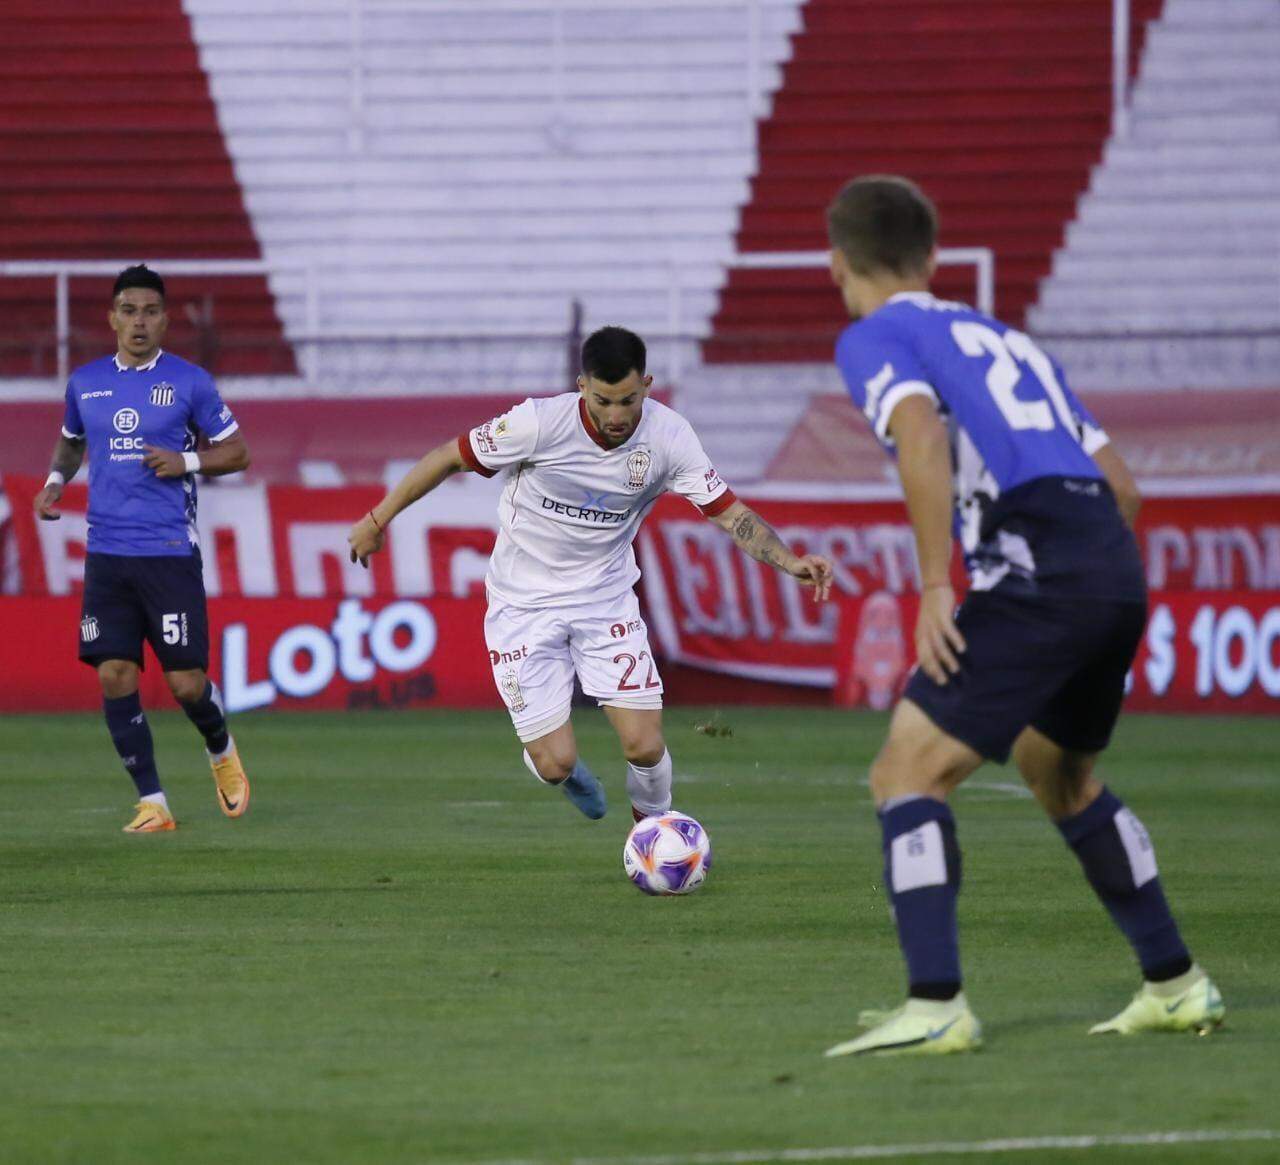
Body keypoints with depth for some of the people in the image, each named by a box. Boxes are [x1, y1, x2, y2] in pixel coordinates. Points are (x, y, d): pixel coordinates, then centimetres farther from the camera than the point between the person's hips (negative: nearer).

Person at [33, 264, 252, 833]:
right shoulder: (85, 382, 9)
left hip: (170, 552, -3)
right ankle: (151, 803, 5)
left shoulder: (189, 382, -1)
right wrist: (55, 481, 8)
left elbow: (235, 451, 5)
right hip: (107, 552, 3)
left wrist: (187, 461, -12)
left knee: (186, 683, -5)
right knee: (115, 677, -5)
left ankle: (221, 751, 28)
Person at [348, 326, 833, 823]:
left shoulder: (668, 436, -15)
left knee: (644, 746, -10)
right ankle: (565, 768, 32)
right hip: (525, 604, -2)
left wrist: (790, 562, -28)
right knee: (555, 764, -7)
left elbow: (731, 513, -12)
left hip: (606, 601, 2)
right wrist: (378, 519, -3)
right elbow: (450, 458, -10)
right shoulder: (539, 423, -23)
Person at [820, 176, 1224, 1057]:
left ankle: (935, 1008, -15)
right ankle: (1177, 986, 30)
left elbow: (922, 433, -16)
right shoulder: (1000, 336, 29)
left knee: (909, 775, -4)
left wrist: (935, 586, -16)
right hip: (1118, 569, 8)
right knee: (1062, 778, 28)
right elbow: (1121, 485, 24)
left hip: (1035, 577, -8)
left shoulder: (876, 338, 7)